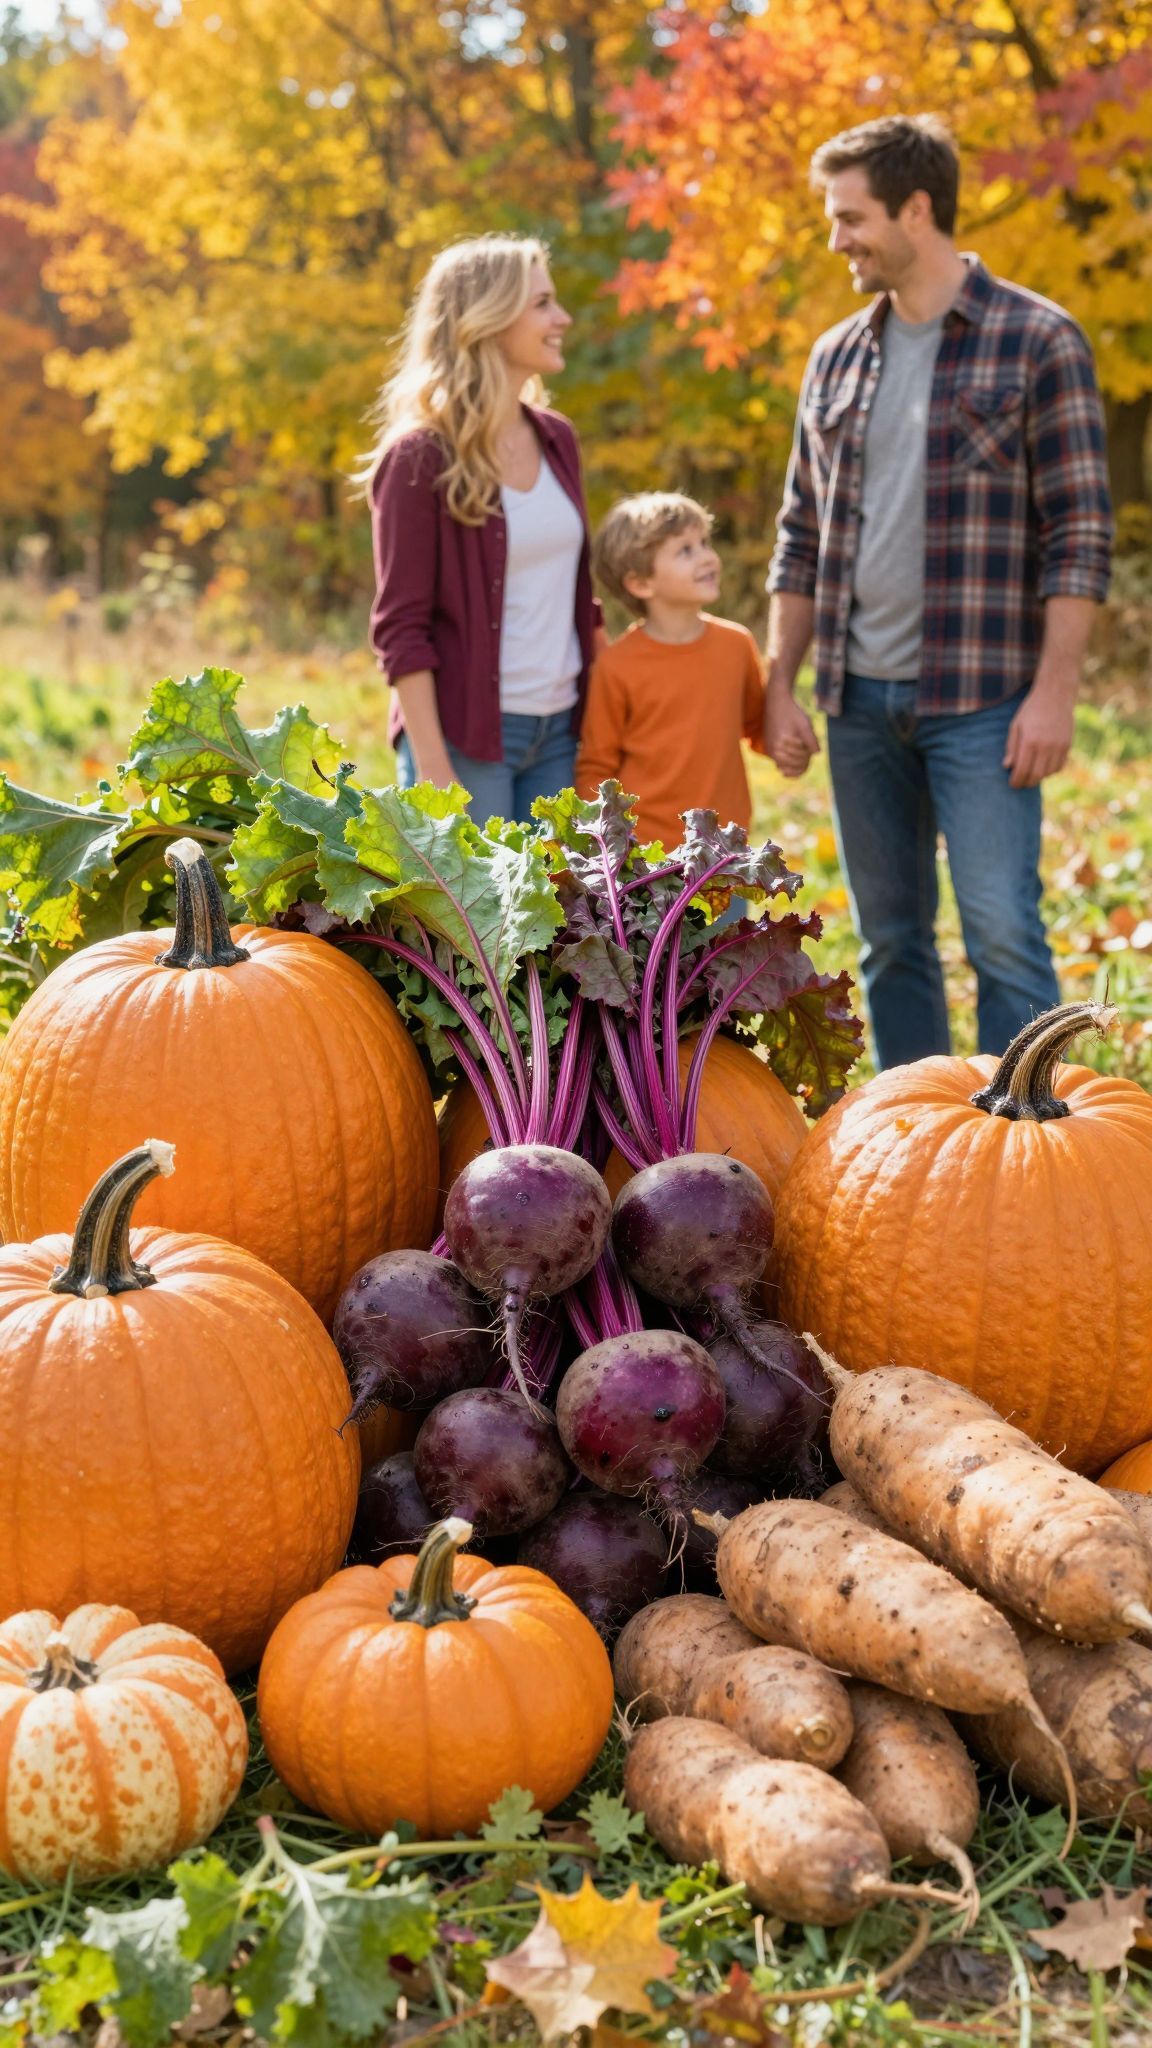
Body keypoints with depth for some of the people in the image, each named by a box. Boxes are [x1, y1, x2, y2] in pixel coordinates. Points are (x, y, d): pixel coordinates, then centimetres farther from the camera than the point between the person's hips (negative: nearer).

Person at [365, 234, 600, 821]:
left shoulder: (556, 439, 11)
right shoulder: (420, 459, -8)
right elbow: (400, 627, -10)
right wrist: (431, 766, -15)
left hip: (559, 728, 6)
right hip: (464, 734, -6)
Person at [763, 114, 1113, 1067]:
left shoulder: (1037, 341, -4)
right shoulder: (836, 357, 12)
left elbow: (1080, 535, -7)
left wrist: (1054, 693, -14)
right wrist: (779, 685, 10)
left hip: (980, 699, -5)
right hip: (859, 699, 6)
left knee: (1003, 932, -9)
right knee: (890, 936, 11)